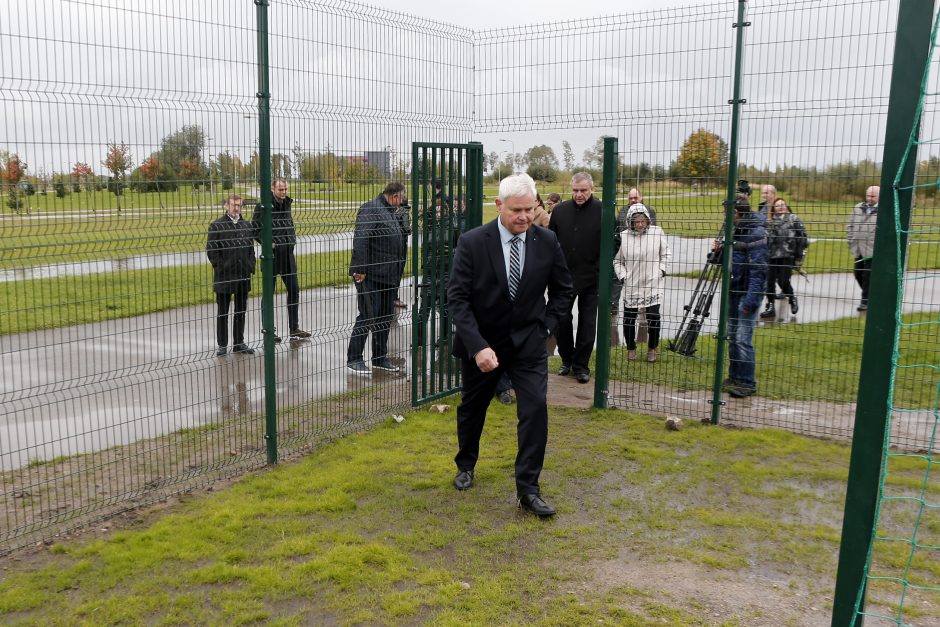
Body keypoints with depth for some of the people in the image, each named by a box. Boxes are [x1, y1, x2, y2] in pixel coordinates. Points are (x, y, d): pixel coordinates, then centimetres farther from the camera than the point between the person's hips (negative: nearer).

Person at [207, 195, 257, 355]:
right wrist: (221, 267, -10)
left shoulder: (247, 225, 10)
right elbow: (211, 250, -5)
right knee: (222, 312, 6)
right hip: (224, 276, -4)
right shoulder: (216, 225, -4)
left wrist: (251, 266, 4)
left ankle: (239, 343, 22)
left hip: (243, 276, 4)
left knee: (241, 310, 12)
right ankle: (222, 345, 14)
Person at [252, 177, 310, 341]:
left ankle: (294, 329, 18)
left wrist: (292, 238, 8)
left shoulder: (287, 203, 9)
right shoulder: (263, 206, -11)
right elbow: (255, 229, -11)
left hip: (288, 253, 6)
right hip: (272, 254, -6)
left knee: (294, 289, 8)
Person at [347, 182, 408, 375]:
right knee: (368, 316, -6)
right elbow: (360, 239, -20)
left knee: (385, 318, 13)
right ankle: (354, 359, 4)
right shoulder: (370, 209, -11)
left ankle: (380, 358, 24)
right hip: (370, 274, -9)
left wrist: (397, 274, 18)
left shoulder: (391, 212, 18)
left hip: (388, 275, 9)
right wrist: (360, 269, -24)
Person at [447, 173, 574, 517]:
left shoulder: (547, 241, -8)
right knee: (472, 408, 17)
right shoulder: (472, 242, -16)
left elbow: (563, 290, 7)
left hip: (528, 343, 1)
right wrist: (477, 346, -25)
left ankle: (528, 488, 1)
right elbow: (457, 298, -17)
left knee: (536, 409, -12)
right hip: (481, 343, -1)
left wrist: (546, 325, -4)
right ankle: (465, 465, 43)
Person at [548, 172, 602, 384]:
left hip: (591, 279, -2)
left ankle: (581, 365, 17)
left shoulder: (603, 211, -5)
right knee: (562, 319, 5)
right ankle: (567, 360, 23)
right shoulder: (560, 210, 3)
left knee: (587, 322, 6)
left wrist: (602, 267, -5)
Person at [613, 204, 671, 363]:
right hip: (631, 285, 1)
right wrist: (622, 276, -4)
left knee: (653, 317, 1)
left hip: (653, 284, 0)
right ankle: (631, 348, 29)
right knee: (629, 318, 8)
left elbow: (666, 253, 7)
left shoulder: (657, 232, -7)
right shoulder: (623, 237, -7)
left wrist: (662, 269, -1)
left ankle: (652, 348, 23)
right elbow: (617, 260, 5)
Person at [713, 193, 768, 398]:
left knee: (743, 339, -8)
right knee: (732, 336, 14)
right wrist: (719, 251, 0)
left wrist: (750, 299, -23)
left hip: (748, 293, -9)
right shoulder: (735, 230, 12)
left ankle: (747, 383, 1)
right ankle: (734, 378, 24)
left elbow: (758, 269, -20)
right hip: (733, 291, 9)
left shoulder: (756, 233, -15)